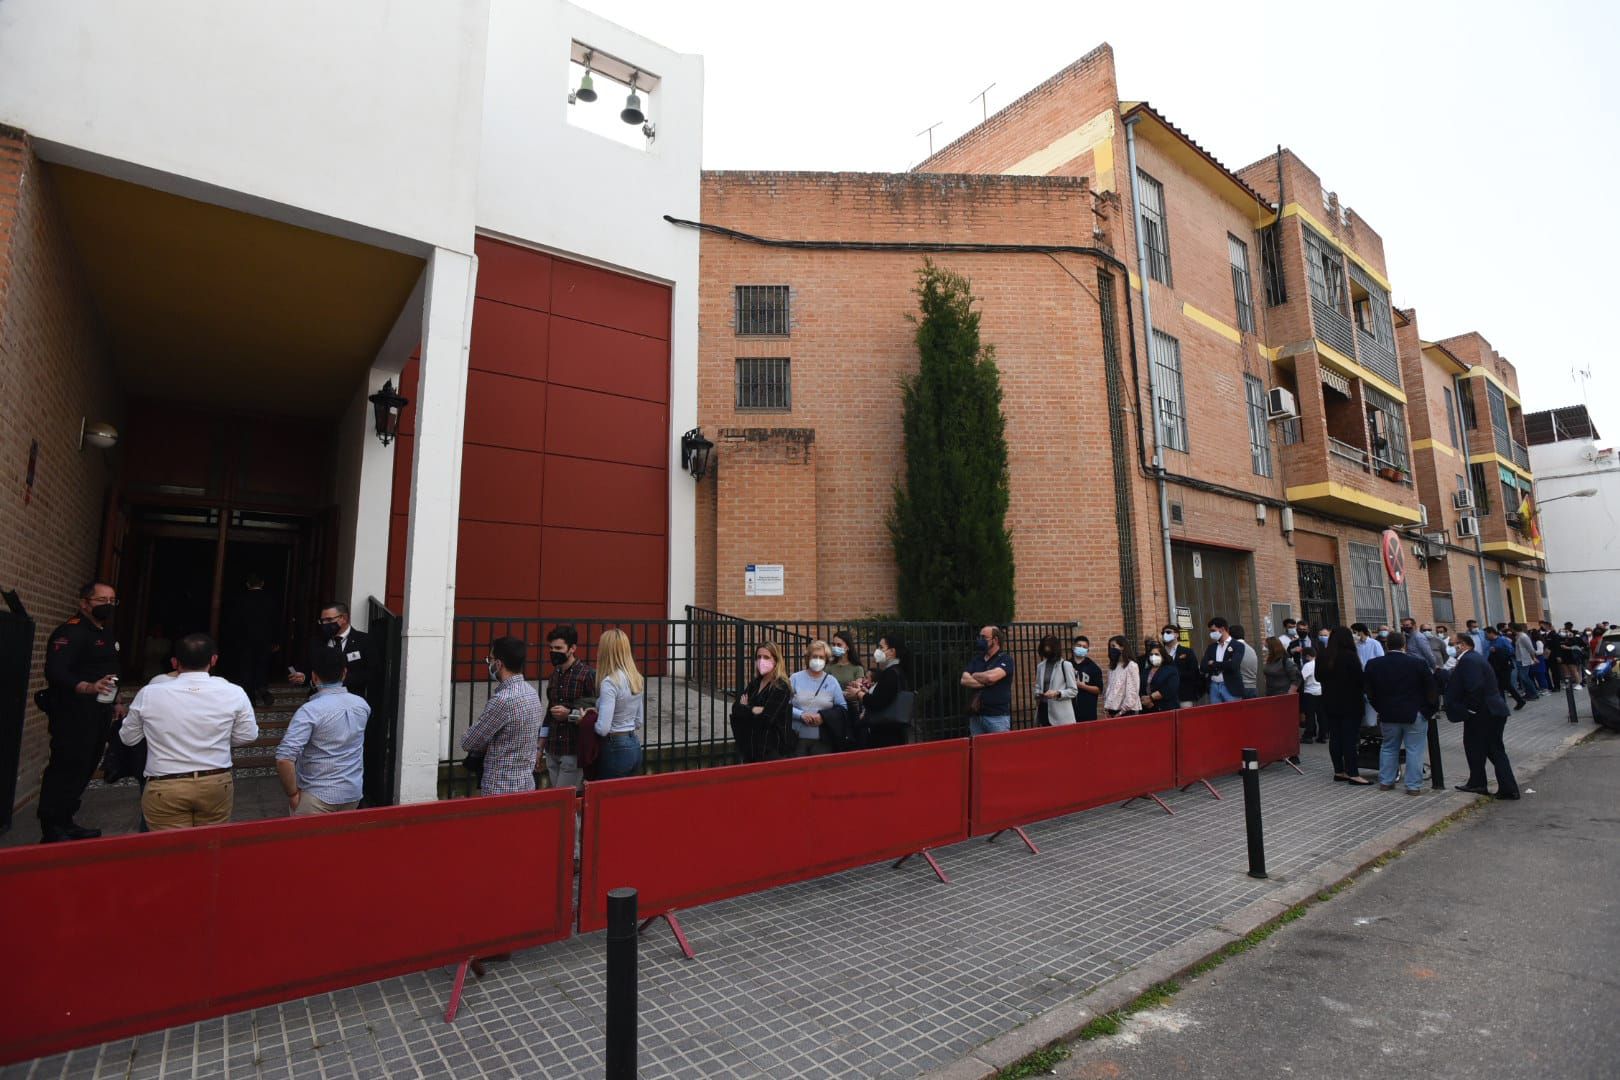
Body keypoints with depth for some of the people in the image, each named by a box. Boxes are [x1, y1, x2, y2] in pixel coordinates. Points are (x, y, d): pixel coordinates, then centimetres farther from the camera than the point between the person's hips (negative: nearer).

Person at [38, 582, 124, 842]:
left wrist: (114, 703, 23)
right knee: (66, 769, -6)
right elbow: (55, 671, -28)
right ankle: (51, 831, 1)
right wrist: (88, 687, -43)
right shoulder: (71, 632, -15)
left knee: (84, 769, 15)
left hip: (97, 714, 10)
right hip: (73, 714, -9)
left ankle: (66, 823, 25)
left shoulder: (106, 632, 15)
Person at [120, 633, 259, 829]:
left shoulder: (149, 693, -7)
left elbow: (128, 738, 8)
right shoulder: (233, 693, -9)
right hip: (217, 784, 1)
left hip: (165, 789, -1)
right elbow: (247, 736, 1)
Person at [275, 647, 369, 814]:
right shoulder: (362, 704, -1)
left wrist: (292, 793, -12)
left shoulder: (310, 710, -18)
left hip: (318, 796, -5)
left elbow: (284, 758, -25)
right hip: (353, 793, 5)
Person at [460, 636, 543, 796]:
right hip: (525, 783, 8)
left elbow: (468, 743, -13)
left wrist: (485, 746, 8)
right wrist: (490, 745, 3)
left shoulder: (503, 699, -23)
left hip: (501, 789, -8)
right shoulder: (531, 691, 5)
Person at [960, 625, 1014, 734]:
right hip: (975, 715, 5)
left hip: (998, 716, -5)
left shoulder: (1005, 659, -3)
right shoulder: (976, 659, 14)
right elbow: (964, 680, 1)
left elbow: (991, 676, -20)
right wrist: (986, 682, -11)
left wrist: (975, 675, -1)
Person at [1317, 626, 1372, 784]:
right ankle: (1353, 774, -2)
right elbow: (1359, 679, -13)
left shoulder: (1322, 656, 3)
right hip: (1350, 702, -5)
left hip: (1330, 703, 5)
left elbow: (1318, 677, 13)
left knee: (1335, 737, 9)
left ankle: (1339, 771, 15)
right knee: (1350, 737, -3)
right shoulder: (1350, 656, -15)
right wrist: (1365, 689, 7)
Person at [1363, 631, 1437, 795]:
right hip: (1415, 714, -2)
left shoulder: (1373, 664, -4)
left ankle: (1385, 781, 19)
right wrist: (1430, 711, 7)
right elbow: (1432, 690, -5)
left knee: (1388, 747, 15)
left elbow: (1370, 693, 4)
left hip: (1388, 714, 2)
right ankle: (1413, 786, 7)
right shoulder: (1418, 663, -11)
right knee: (1414, 750, 5)